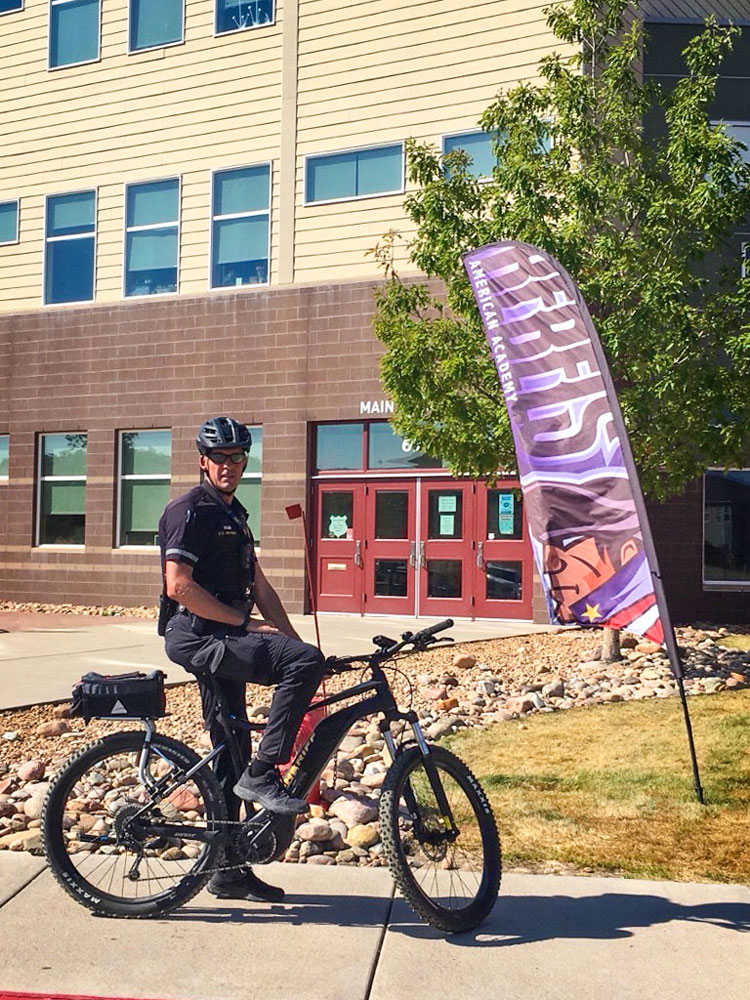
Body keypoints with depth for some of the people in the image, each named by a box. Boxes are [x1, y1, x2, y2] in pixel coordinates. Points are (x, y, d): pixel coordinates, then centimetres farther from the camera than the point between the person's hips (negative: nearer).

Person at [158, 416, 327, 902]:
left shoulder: (234, 515, 20)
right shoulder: (190, 510, -9)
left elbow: (260, 587, 19)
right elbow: (179, 585, -18)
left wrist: (294, 643, 10)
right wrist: (245, 622, -16)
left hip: (222, 640, 9)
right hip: (196, 635, -9)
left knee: (230, 753, 10)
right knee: (306, 662, -24)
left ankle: (229, 869, 18)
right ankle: (263, 774, -18)